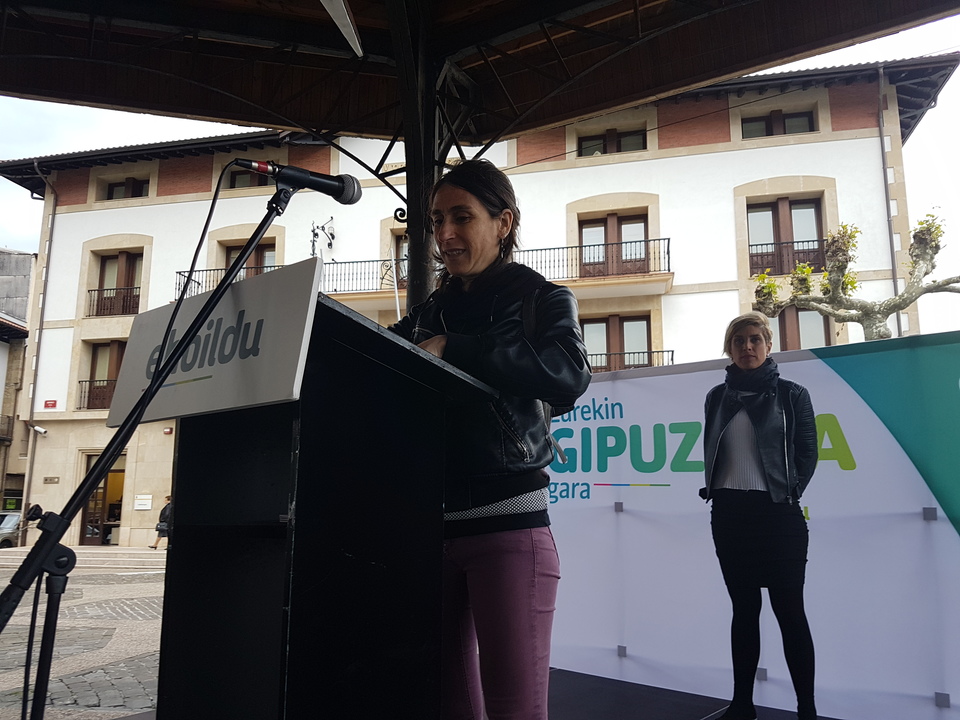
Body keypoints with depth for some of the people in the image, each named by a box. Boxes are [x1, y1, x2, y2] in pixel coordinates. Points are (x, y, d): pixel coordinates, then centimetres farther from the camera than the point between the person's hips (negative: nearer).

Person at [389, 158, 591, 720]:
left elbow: (569, 375, -15)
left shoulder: (542, 298, 5)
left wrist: (453, 350, -17)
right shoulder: (429, 313, 18)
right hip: (430, 524, 5)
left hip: (508, 523, -5)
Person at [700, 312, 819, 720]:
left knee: (789, 610, 0)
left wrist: (792, 492, -9)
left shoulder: (791, 394, 2)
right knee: (743, 609, 11)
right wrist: (714, 490, 2)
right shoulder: (717, 397, 10)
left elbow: (807, 452, 0)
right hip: (729, 513, 3)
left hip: (777, 512, -3)